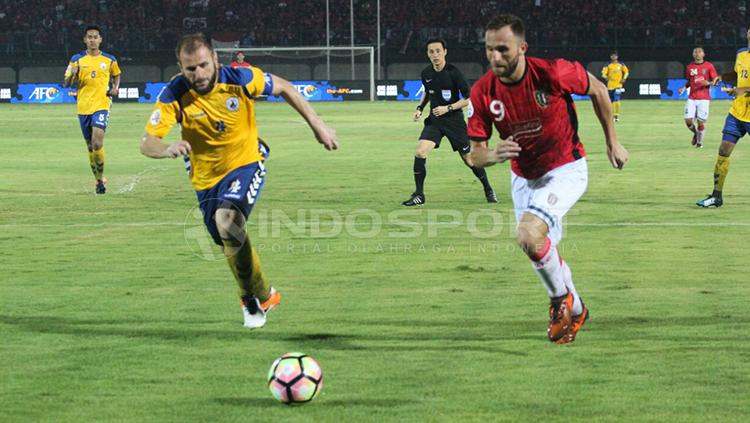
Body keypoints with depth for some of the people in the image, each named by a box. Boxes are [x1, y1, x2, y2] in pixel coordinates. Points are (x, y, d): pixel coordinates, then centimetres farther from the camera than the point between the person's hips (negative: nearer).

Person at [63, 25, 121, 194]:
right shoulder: (77, 59, 4)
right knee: (90, 146, 9)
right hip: (83, 107, 2)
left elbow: (116, 75, 22)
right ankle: (99, 180, 24)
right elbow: (67, 84, 4)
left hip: (102, 105, -2)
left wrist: (115, 88, 2)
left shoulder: (109, 60, 3)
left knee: (97, 142, -19)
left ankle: (100, 177, -4)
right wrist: (72, 75, -18)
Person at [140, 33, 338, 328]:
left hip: (246, 164, -3)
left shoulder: (240, 79, -21)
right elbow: (147, 143, -25)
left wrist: (317, 125, -3)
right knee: (232, 245, 12)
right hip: (206, 179, 3)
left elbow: (284, 88, -4)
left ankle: (256, 296, -11)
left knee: (228, 221, -30)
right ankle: (264, 295, 41)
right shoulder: (174, 95, -20)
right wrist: (169, 149, -48)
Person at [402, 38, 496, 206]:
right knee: (420, 152, -17)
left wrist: (448, 108, -20)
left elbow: (469, 98, -12)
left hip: (454, 121, -4)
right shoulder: (426, 73, -1)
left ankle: (488, 190, 29)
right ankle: (419, 195, -7)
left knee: (469, 159, 5)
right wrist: (420, 108, 6)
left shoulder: (453, 72, -16)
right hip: (434, 120, 4)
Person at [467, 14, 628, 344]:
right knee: (544, 253, 18)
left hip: (565, 170, -5)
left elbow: (597, 90, -5)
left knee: (529, 235, -27)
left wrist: (612, 141, 2)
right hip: (523, 177, 5)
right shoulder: (482, 93, -17)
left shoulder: (553, 73, -26)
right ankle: (574, 310, 47)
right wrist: (495, 155, -35)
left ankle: (561, 299, 1)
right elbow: (475, 154, -11)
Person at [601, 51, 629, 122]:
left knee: (616, 100, -15)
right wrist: (606, 77, -20)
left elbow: (626, 71, 13)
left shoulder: (621, 64, 4)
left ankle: (617, 115, -11)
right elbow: (603, 73, 0)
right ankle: (613, 115, 18)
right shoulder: (608, 65, 2)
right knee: (612, 101, 6)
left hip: (618, 85, -1)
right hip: (610, 85, 1)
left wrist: (624, 78, -1)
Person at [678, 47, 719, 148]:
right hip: (692, 98, 3)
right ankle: (695, 133, 24)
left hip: (704, 98, -3)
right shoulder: (690, 67, 9)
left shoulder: (709, 66, -1)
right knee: (688, 120, -8)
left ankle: (699, 142, 17)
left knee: (700, 122, -4)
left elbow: (715, 80, 0)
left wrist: (709, 83, -21)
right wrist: (684, 88, 2)